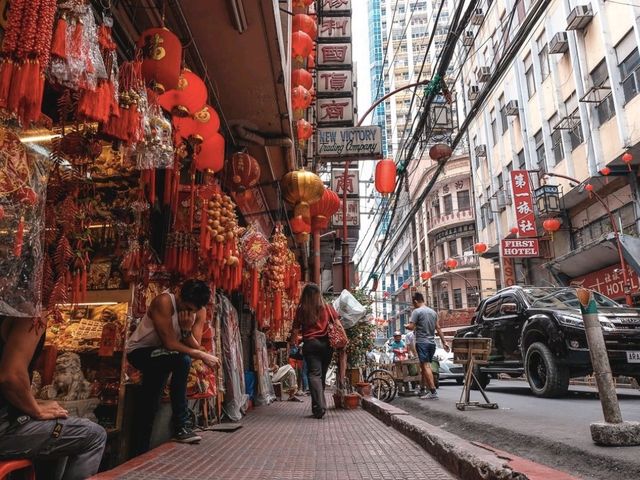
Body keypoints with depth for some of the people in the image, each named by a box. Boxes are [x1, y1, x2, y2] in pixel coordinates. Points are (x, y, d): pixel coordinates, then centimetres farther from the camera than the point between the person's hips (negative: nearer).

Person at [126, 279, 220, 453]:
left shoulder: (199, 313, -11)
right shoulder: (164, 302, -29)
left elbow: (195, 348, -15)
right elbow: (169, 343, -32)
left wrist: (187, 330, -33)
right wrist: (203, 356, -30)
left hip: (165, 356, 6)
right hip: (140, 351, -6)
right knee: (182, 359, -32)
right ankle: (181, 426, -23)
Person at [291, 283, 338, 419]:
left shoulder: (301, 310, 2)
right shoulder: (327, 307, 7)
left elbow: (295, 330, 3)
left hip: (310, 343, -2)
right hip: (326, 344, 2)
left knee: (314, 374, -5)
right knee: (322, 374, 13)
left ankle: (319, 406, -20)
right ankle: (319, 404, 23)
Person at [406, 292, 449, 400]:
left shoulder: (416, 311, -7)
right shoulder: (433, 312, 14)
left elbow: (411, 327, -14)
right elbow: (438, 328, 13)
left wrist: (406, 326, 8)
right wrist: (444, 342, 14)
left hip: (422, 342, -7)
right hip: (432, 342, 7)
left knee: (426, 366, -8)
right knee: (424, 366, 14)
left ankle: (433, 392, -14)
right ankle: (427, 389, 15)